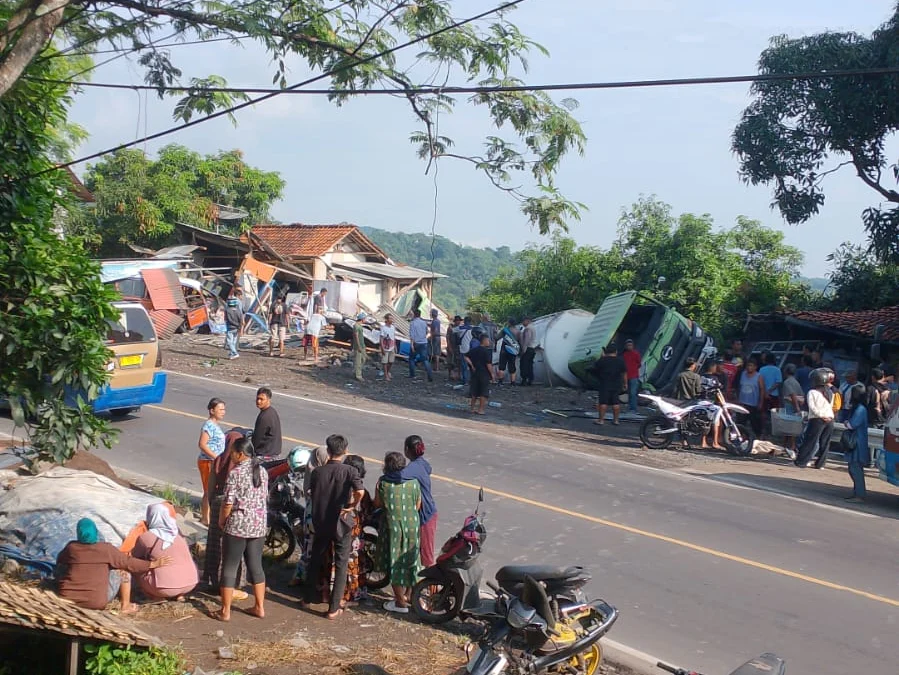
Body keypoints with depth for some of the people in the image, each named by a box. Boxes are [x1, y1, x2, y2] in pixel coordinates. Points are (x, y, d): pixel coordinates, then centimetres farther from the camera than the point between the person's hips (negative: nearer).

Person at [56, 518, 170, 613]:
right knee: (124, 572, 13)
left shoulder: (71, 547, -2)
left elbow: (60, 561, 19)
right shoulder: (106, 549, -10)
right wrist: (153, 564, 6)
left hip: (67, 598, 3)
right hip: (96, 602, -3)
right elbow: (128, 562, -3)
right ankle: (125, 607, 19)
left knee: (61, 567, 27)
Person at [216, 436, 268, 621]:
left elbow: (228, 503, -15)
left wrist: (221, 520, 0)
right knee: (256, 566, 15)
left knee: (229, 568, 4)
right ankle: (259, 607, 19)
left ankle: (225, 611, 9)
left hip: (237, 526, -6)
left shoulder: (235, 473, -15)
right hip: (259, 526, 6)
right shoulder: (262, 471, 4)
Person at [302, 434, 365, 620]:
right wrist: (352, 506, -11)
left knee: (315, 561, 21)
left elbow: (311, 497, 3)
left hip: (320, 522, 3)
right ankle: (334, 608, 7)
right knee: (341, 565, 7)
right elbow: (360, 492, -28)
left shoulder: (317, 472, -4)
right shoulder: (349, 470, -14)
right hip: (341, 523, -3)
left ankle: (308, 599, 33)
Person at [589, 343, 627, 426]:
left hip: (604, 385, -3)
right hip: (617, 385, 3)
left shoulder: (602, 360, -8)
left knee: (603, 402, -1)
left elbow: (593, 368, 5)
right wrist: (625, 383, 15)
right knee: (616, 403, 8)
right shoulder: (620, 361, -1)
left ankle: (601, 420, -2)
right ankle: (615, 420, 11)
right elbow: (624, 373, 4)